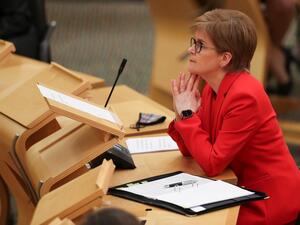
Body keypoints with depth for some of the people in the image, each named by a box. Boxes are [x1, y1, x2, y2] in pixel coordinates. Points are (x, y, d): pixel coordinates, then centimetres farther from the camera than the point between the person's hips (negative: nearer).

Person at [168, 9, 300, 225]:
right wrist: (182, 114, -10)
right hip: (243, 192, 8)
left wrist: (187, 114, -17)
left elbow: (212, 163, -22)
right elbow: (190, 150, 5)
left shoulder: (244, 96, -24)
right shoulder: (213, 88, 1)